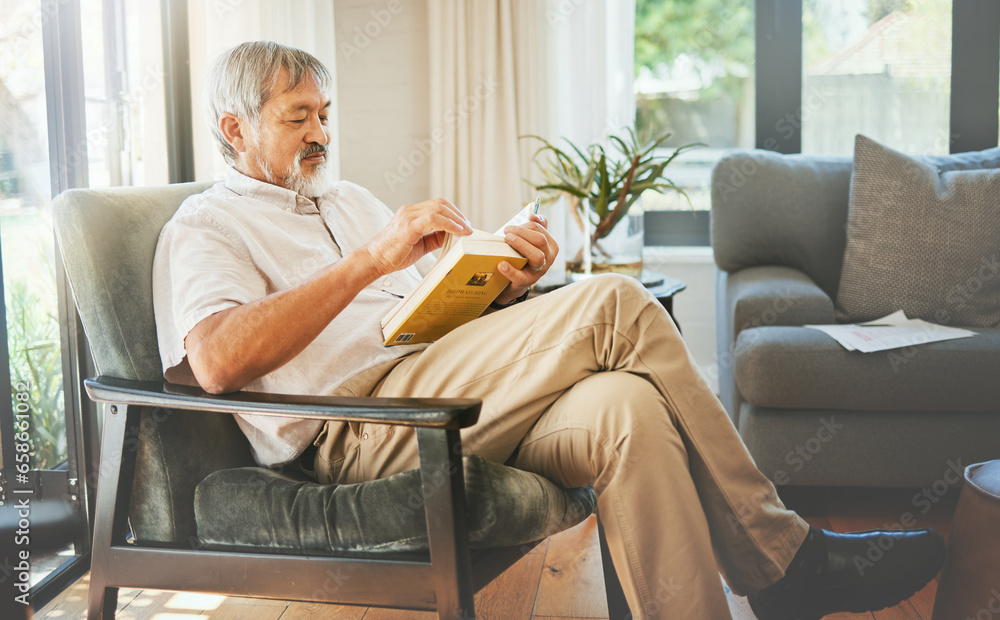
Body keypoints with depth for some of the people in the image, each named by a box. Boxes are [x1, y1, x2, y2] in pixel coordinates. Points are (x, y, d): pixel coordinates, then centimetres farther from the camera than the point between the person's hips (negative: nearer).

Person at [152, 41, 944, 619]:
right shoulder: (206, 226, 6)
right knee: (616, 305, -23)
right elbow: (219, 362, -16)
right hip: (358, 430, -7)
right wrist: (370, 260, -17)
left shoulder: (347, 198, 29)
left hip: (441, 396, 7)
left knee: (625, 407, -26)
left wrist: (505, 288, 1)